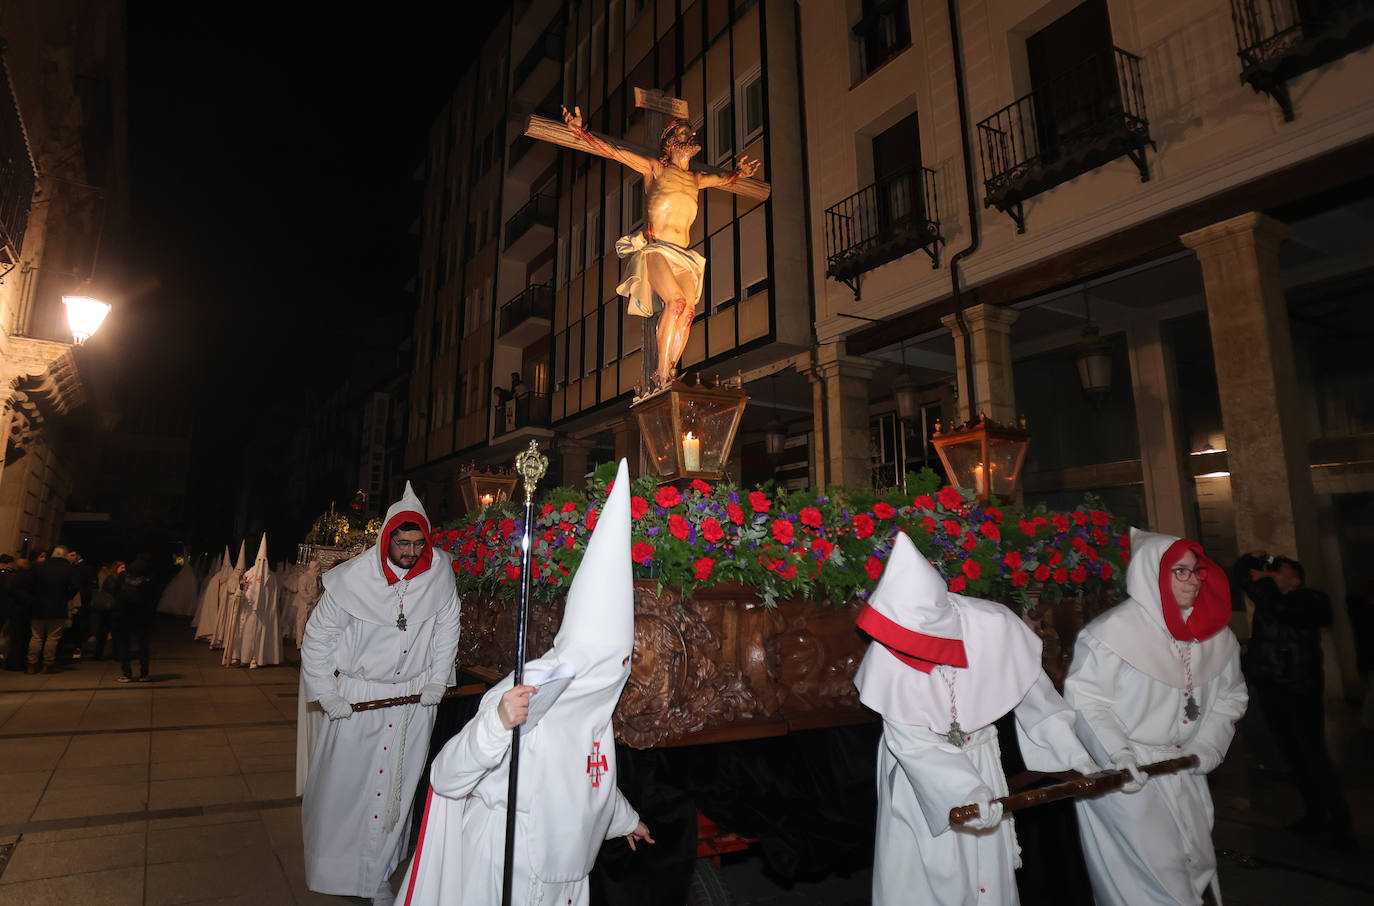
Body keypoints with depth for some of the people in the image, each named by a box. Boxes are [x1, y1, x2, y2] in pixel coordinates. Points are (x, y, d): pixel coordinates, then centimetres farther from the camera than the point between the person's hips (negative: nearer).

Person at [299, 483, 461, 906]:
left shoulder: (440, 571, -10)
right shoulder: (353, 578, -16)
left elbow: (448, 626, 5)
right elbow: (317, 636, -5)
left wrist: (438, 680, 4)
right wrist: (327, 694, -6)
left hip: (414, 700, 2)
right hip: (355, 697, -2)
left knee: (396, 788, 10)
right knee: (343, 784, 10)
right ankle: (331, 871, 33)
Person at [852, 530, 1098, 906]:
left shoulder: (993, 625, -24)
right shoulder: (888, 652, -28)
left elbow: (1034, 693, -7)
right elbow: (909, 739, -24)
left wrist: (1074, 752, -2)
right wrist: (965, 789, -32)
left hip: (980, 760, 2)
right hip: (919, 774, -2)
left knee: (988, 874, 11)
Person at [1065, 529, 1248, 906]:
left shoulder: (1215, 636, 4)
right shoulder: (1113, 631, -18)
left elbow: (1230, 697, 13)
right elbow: (1084, 698, -18)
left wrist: (1206, 747, 0)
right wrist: (1118, 752, -25)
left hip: (1185, 777, 7)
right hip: (1125, 780, -7)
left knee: (1196, 862, 18)